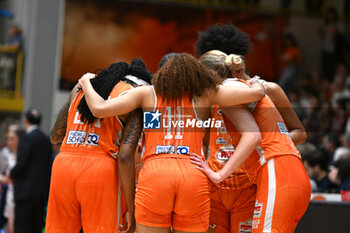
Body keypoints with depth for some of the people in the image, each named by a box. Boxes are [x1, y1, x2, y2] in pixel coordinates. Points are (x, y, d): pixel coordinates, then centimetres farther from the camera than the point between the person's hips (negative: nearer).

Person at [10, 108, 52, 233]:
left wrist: (12, 175, 2)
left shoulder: (26, 139, -11)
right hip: (43, 191, 7)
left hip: (26, 191, -7)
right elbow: (48, 166, 13)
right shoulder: (46, 140, 11)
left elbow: (21, 165, -15)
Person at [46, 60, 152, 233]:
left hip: (63, 165, 5)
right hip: (101, 171, -5)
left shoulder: (79, 89, 20)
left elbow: (54, 137, 27)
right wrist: (130, 209, -3)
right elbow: (124, 156, -7)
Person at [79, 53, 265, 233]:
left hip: (154, 173, 0)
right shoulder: (205, 94, 18)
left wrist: (85, 82, 27)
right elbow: (257, 93, 15)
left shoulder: (147, 93, 17)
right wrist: (254, 82, 39)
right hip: (194, 175, 0)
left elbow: (99, 109, 8)